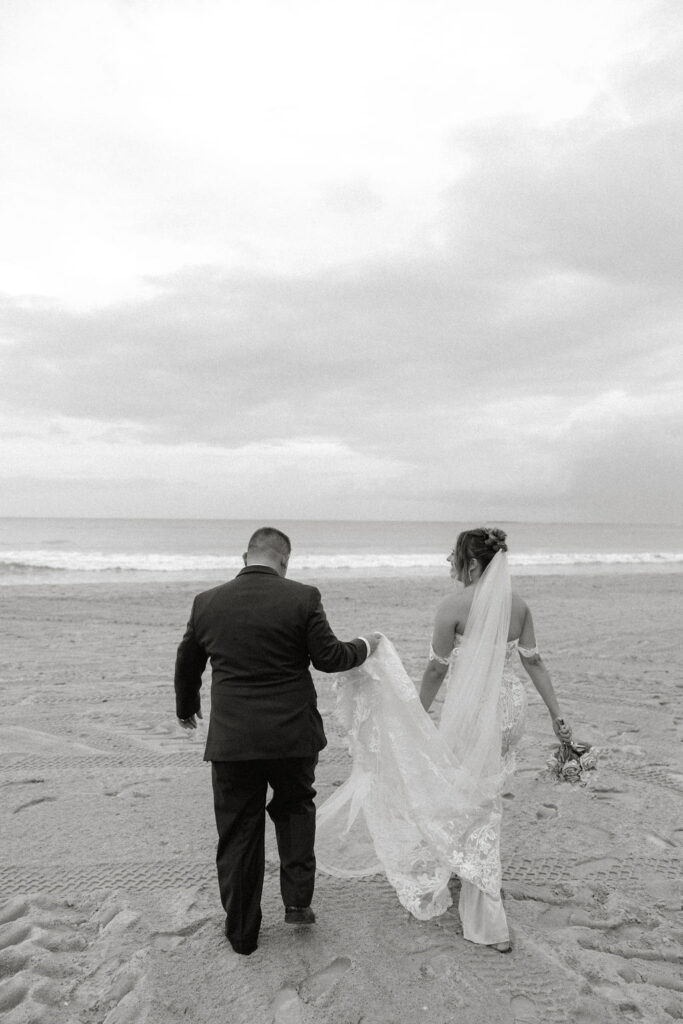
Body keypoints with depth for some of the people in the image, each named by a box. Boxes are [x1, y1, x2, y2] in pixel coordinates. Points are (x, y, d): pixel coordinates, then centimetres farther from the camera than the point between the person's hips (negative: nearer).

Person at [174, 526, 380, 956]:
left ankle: (242, 932, 25)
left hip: (231, 739, 1)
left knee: (238, 833, 13)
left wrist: (187, 709, 28)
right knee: (295, 805, 25)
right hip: (293, 734, -1)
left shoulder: (207, 602, 0)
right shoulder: (303, 598, -9)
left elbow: (188, 663, 11)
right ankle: (298, 901, 21)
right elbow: (328, 657, -8)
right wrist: (365, 645, 12)